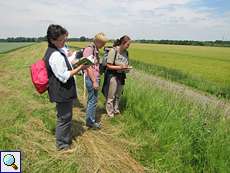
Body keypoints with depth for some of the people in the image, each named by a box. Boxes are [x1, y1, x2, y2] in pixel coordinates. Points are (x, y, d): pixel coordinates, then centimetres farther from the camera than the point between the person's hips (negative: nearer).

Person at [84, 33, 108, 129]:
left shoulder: (95, 50, 13)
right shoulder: (89, 49, -15)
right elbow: (89, 67, -20)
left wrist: (96, 80, 15)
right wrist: (94, 81, -21)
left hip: (95, 78, 10)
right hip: (91, 79, -10)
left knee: (91, 100, 17)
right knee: (93, 100, -1)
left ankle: (90, 119, 31)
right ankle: (90, 122, 13)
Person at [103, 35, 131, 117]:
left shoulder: (126, 52, 4)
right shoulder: (113, 50, -14)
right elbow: (108, 65, -14)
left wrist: (127, 68, -7)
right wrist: (119, 67, -24)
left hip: (121, 76, 6)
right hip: (112, 76, -6)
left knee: (118, 95, 17)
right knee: (111, 96, 3)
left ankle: (116, 110, 35)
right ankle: (110, 114, 18)